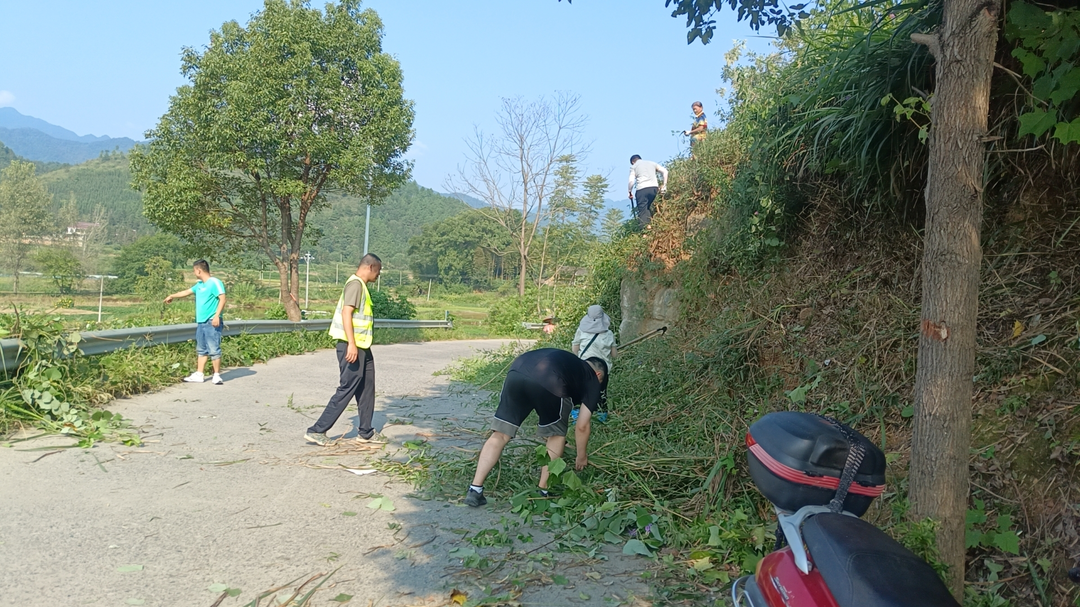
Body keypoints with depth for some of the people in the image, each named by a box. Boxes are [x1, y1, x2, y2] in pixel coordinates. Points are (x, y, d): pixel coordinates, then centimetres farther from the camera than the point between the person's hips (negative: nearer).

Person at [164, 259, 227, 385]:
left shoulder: (215, 283, -10)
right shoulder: (199, 285, 17)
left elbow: (222, 299, -17)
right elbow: (187, 292, 33)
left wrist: (217, 315, -26)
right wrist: (172, 296, 47)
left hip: (212, 323, -9)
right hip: (201, 322, 9)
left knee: (214, 349, -7)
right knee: (201, 350, 12)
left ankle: (217, 376, -2)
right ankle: (199, 375, 17)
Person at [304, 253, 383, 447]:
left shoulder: (360, 285, 17)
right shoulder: (355, 284, -13)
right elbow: (346, 312, -22)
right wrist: (351, 344, -28)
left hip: (361, 347, 10)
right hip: (353, 347, -10)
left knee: (366, 390, 13)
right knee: (346, 390, -6)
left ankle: (365, 433, 21)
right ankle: (317, 430, -1)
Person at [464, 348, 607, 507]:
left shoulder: (571, 363, 43)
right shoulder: (592, 380, 26)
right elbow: (582, 426, 22)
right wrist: (581, 456, 37)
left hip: (517, 370, 5)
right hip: (549, 381, -5)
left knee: (500, 434, 13)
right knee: (557, 433, 20)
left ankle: (475, 490, 8)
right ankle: (543, 491, 22)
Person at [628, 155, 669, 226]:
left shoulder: (634, 166, 11)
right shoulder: (651, 163, 22)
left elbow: (631, 181, -2)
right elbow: (665, 171, 15)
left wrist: (630, 192, 11)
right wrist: (664, 185, 16)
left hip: (642, 189, -4)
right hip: (654, 187, 4)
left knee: (642, 210, -3)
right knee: (649, 208, 14)